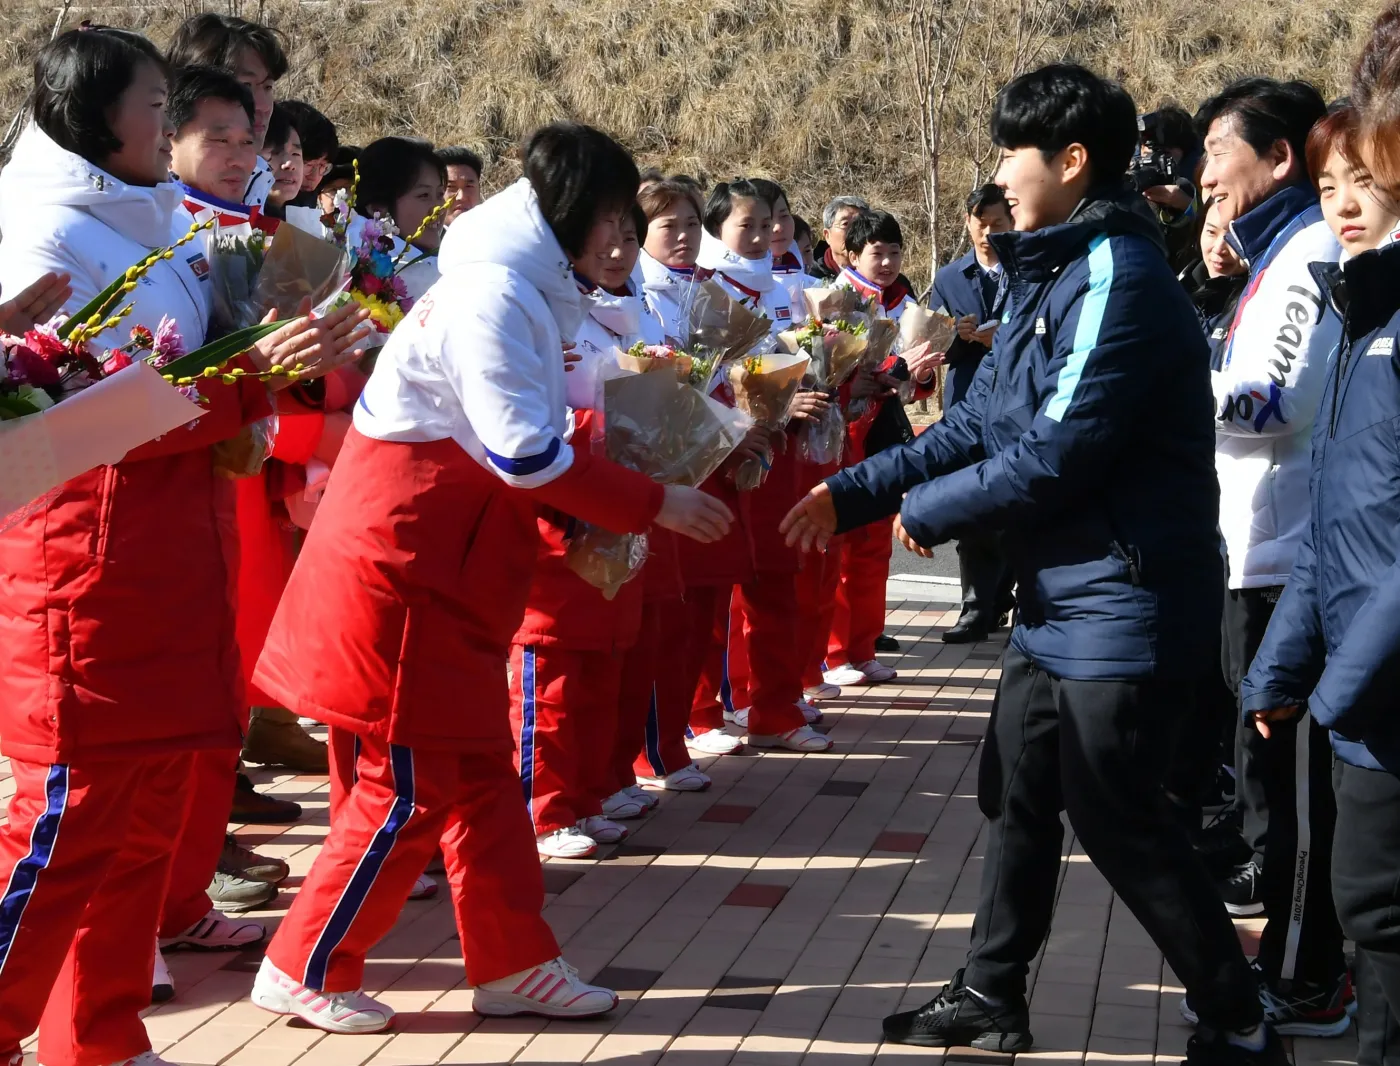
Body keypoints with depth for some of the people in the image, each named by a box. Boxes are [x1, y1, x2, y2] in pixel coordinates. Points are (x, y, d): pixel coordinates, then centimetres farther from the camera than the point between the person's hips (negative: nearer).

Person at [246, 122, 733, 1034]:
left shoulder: (519, 290, 14)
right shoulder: (494, 294, -17)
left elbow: (522, 449, 17)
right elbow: (528, 453, -23)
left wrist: (591, 521, 5)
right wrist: (653, 505, -16)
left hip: (447, 576, 10)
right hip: (400, 574, -10)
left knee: (482, 775, 13)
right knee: (413, 789, -2)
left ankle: (514, 964, 21)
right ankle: (304, 971, 12)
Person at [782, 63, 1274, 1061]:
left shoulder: (1117, 278, -20)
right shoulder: (1049, 276, 12)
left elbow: (1056, 453, -25)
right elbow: (976, 425, 13)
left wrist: (924, 511, -12)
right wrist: (850, 493, 6)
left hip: (1121, 604, -10)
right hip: (1061, 599, 10)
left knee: (1119, 821, -2)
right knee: (1017, 796, 16)